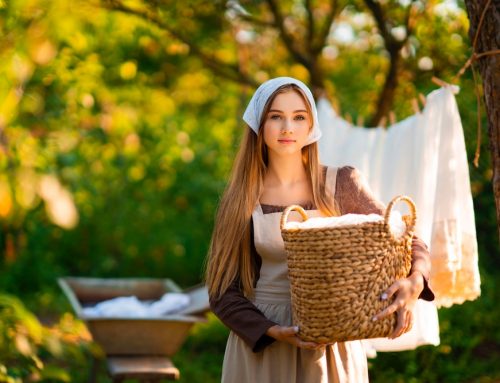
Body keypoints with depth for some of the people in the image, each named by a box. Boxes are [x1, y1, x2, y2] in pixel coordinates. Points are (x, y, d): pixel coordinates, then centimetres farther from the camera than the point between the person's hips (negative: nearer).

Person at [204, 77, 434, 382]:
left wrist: (414, 283, -25)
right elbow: (223, 291, 0)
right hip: (260, 345, 0)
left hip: (332, 345, 0)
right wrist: (272, 331, -17)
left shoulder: (342, 184, -2)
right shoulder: (240, 199, -1)